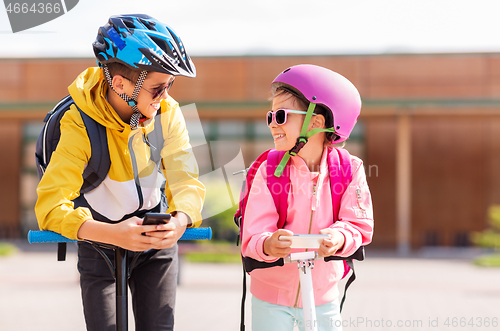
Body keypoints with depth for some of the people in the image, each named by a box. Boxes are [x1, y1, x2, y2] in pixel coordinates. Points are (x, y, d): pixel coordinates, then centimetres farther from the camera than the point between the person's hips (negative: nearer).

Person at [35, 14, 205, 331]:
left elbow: (186, 180, -22)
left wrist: (180, 220, -46)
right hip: (101, 237, -2)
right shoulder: (80, 126, -27)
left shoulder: (167, 112, -17)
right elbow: (51, 205, -35)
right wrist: (112, 234, -50)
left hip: (156, 234, 2)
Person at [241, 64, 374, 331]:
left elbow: (359, 224, -13)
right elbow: (253, 238, -18)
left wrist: (339, 238, -36)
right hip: (271, 293, -1)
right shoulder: (268, 171, -13)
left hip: (322, 295, 1)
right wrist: (268, 245, -41)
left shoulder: (348, 170, -9)